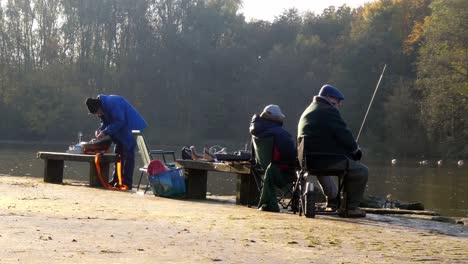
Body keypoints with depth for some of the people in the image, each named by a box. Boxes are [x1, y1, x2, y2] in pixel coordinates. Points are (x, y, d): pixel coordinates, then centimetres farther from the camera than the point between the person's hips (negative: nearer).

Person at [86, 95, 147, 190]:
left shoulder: (112, 103, -27)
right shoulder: (102, 107, 2)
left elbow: (120, 121, -27)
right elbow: (106, 122, 12)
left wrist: (105, 132, -25)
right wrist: (99, 130, -7)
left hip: (130, 128, -10)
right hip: (121, 132, 10)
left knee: (128, 155, -10)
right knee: (118, 153, 10)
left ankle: (127, 183, -9)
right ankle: (116, 180, 16)